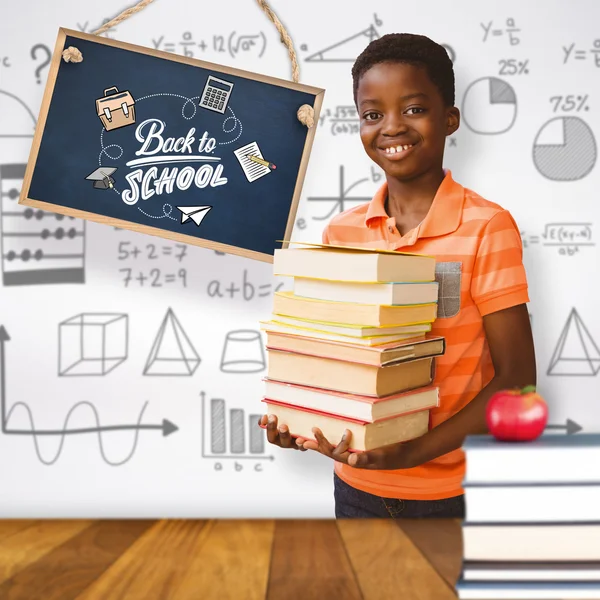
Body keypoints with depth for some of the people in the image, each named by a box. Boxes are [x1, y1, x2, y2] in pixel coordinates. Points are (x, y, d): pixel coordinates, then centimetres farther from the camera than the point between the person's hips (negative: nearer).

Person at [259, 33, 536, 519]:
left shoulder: (487, 228, -12)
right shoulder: (341, 233, 0)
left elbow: (517, 379, -12)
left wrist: (418, 450, -21)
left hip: (449, 491, -3)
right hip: (356, 484, 4)